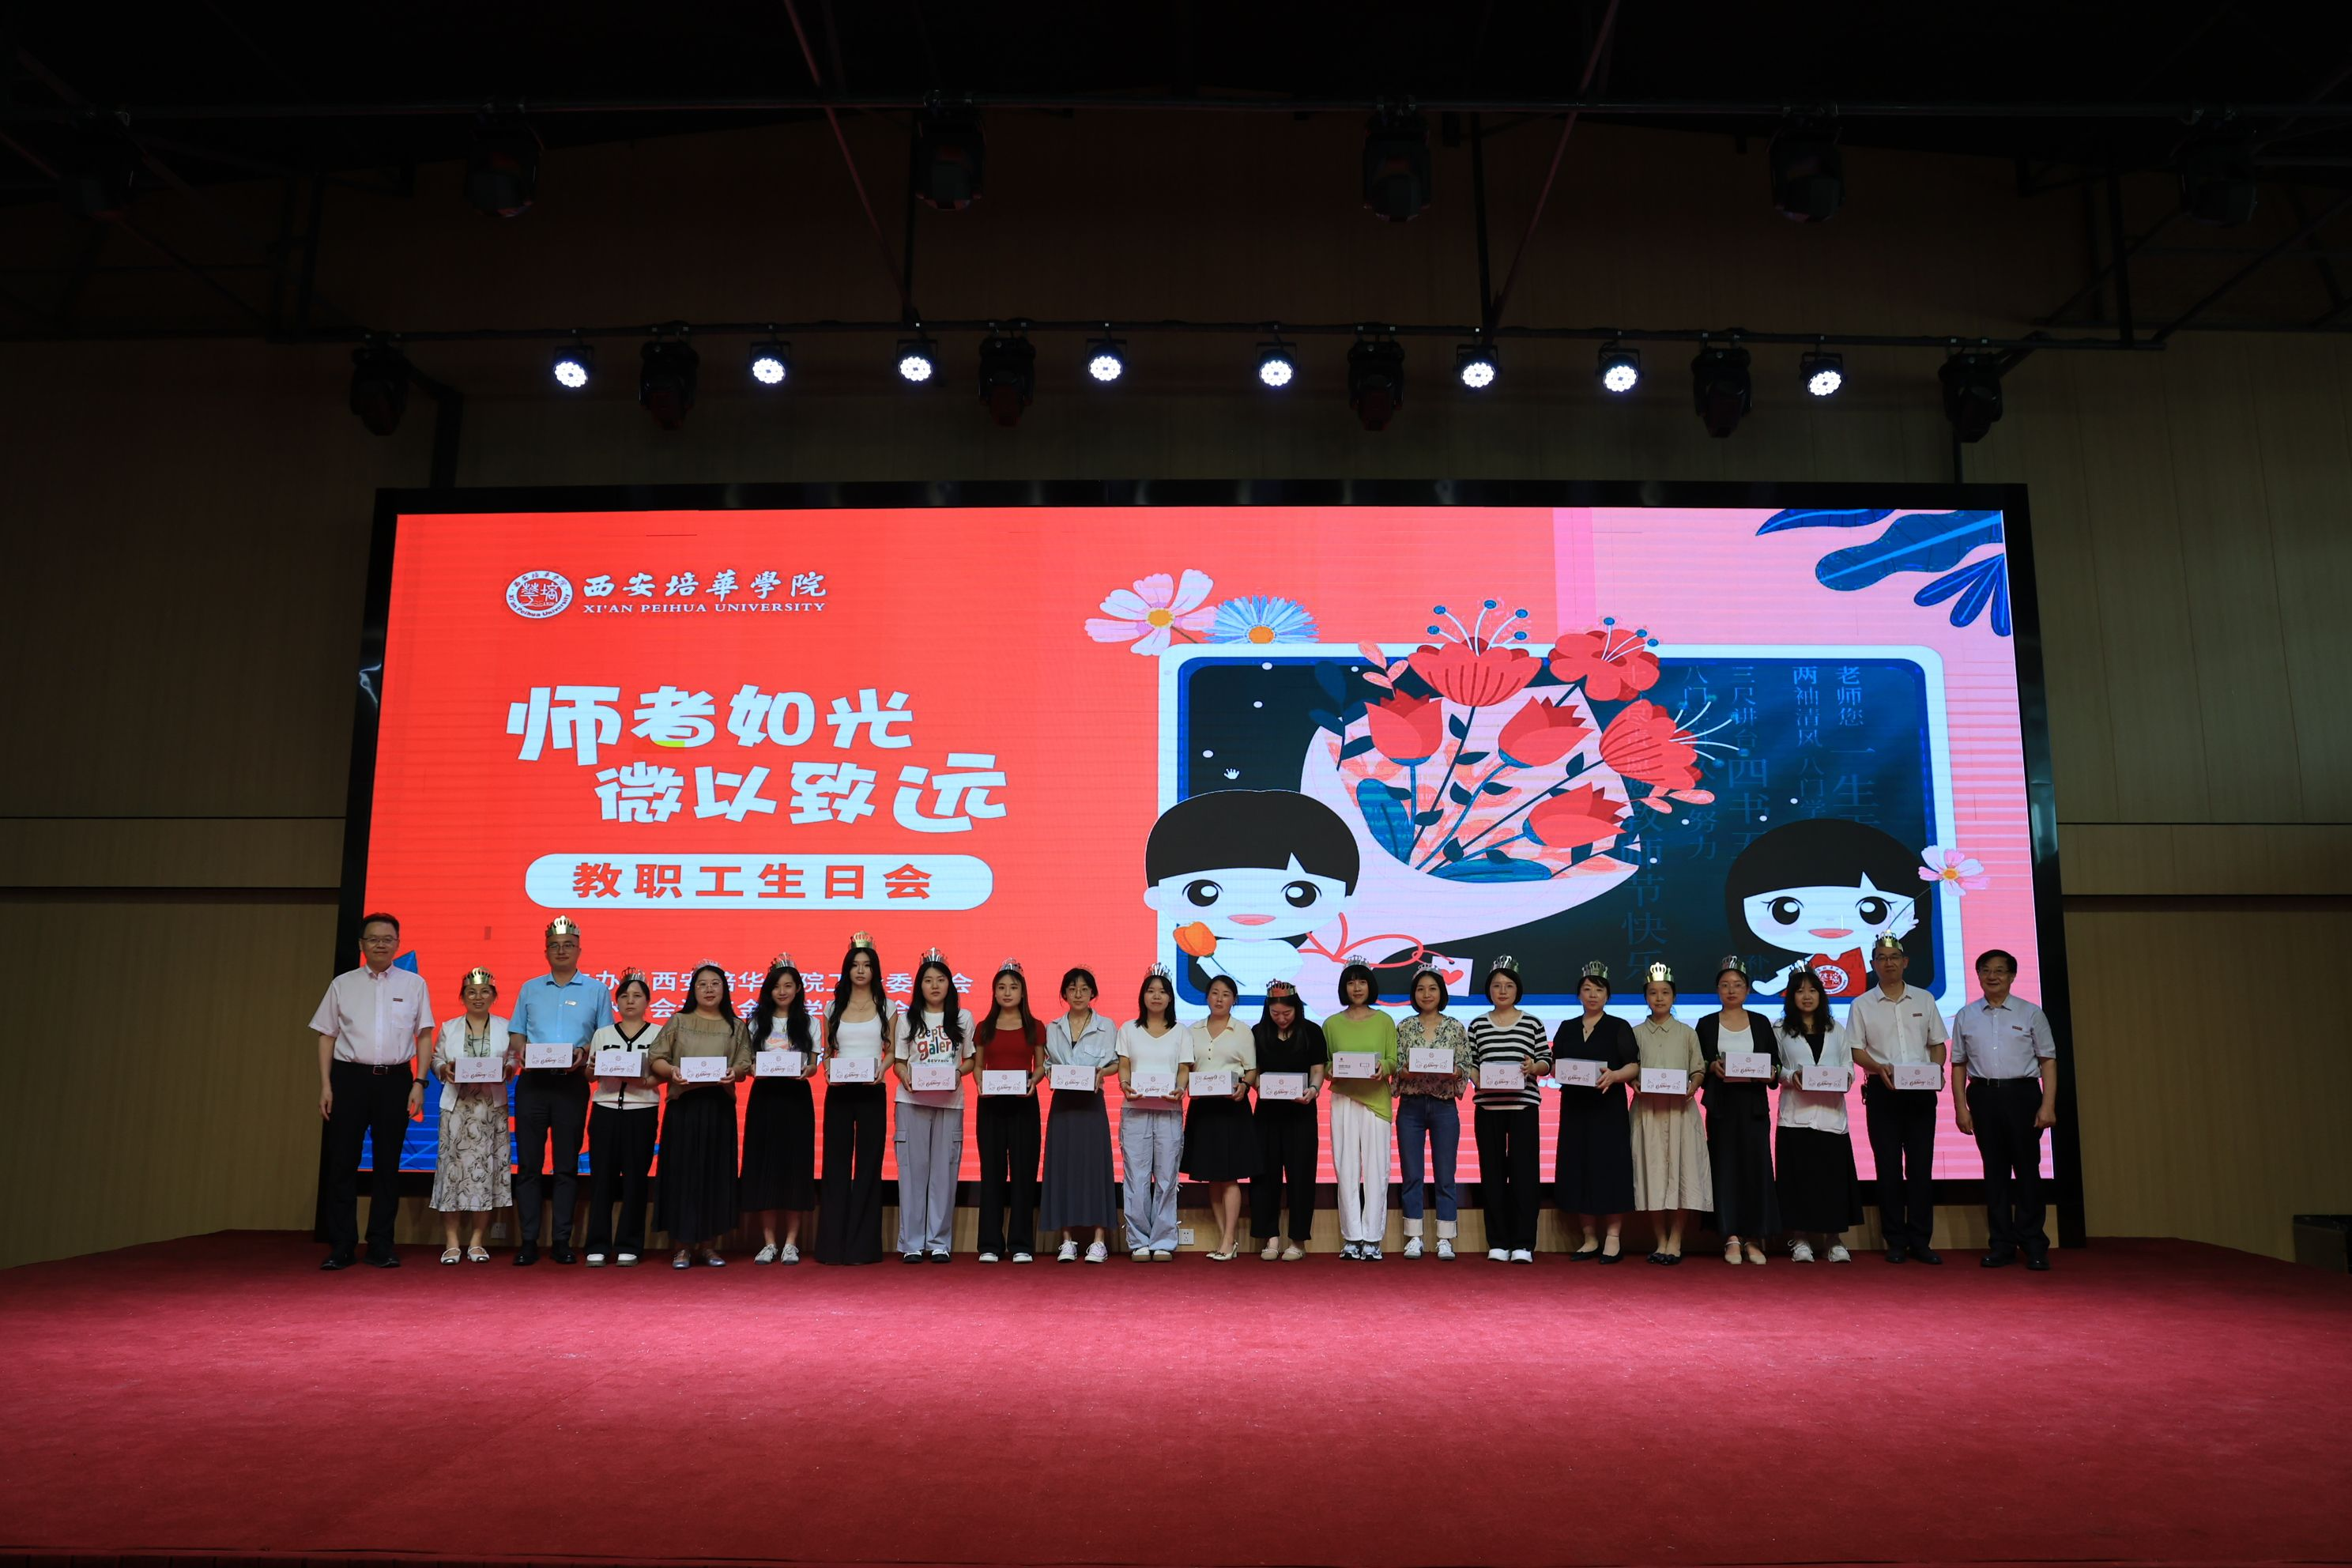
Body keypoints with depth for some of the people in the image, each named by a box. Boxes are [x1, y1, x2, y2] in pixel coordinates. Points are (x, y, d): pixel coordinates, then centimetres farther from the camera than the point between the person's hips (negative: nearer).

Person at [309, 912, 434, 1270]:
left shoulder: (413, 984, 6)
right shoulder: (342, 984, 8)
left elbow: (424, 1036, 5)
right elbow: (327, 1036, 7)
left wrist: (419, 1083, -3)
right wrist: (325, 1086, -1)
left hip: (395, 1079, 0)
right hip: (349, 1077, 0)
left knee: (388, 1165, 5)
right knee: (342, 1163, 0)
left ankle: (381, 1247, 13)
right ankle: (340, 1248, 8)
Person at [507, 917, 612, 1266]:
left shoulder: (596, 990, 8)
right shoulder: (530, 989, 15)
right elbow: (516, 1033, 14)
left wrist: (585, 1052, -12)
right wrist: (522, 1050, -8)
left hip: (572, 1083, -2)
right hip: (532, 1081, 2)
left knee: (567, 1164, 2)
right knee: (528, 1162, 1)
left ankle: (562, 1241, 6)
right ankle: (528, 1241, 5)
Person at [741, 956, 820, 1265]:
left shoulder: (809, 1023, 9)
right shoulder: (757, 1022, 11)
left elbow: (814, 1064, 6)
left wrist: (806, 1071, -16)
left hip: (796, 1096, -1)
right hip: (764, 1096, 1)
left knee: (795, 1164, -2)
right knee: (762, 1164, -1)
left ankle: (791, 1242, 4)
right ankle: (768, 1242, 7)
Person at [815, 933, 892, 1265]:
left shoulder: (886, 1007, 6)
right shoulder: (834, 1007, 11)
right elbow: (827, 1051, 11)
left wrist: (881, 1071, -14)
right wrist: (828, 1071, -8)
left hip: (871, 1092, -1)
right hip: (839, 1092, 1)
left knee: (868, 1163, -1)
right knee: (836, 1163, 1)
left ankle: (863, 1244, 5)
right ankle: (832, 1243, 7)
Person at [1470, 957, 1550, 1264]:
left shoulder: (1533, 1024, 5)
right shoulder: (1477, 1025, 9)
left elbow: (1545, 1063, 7)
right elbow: (1470, 1064, 10)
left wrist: (1533, 1067, -14)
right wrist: (1478, 1080, -10)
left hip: (1523, 1106, -1)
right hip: (1488, 1106, 2)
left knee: (1524, 1172, -4)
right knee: (1492, 1173, 3)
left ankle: (1523, 1244, 1)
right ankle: (1498, 1243, 10)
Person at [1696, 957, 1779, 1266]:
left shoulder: (1761, 1023, 9)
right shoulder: (1707, 1024, 6)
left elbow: (1775, 1063, 9)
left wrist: (1770, 1074, -12)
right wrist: (1712, 1067, -15)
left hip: (1754, 1104, 1)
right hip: (1721, 1106, 0)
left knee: (1756, 1166, -3)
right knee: (1725, 1167, -1)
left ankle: (1754, 1239, 6)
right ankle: (1731, 1238, 5)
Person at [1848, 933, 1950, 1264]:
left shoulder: (1924, 1000, 10)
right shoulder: (1862, 1005, 5)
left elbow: (1937, 1044, 13)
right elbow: (1856, 1050, 2)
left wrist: (1936, 1070, -7)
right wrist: (1879, 1068, -17)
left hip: (1921, 1090, 1)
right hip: (1883, 1091, -1)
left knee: (1921, 1166, 1)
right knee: (1889, 1168, 1)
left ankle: (1920, 1240, 7)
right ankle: (1895, 1242, 7)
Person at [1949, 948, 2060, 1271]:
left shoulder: (2031, 1014, 4)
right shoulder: (1966, 1016, 10)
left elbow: (2048, 1061, 1)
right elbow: (1959, 1064, 10)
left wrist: (2048, 1105, -7)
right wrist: (1960, 1107, 4)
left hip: (2021, 1094, -2)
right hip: (1983, 1096, 2)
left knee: (2027, 1168, 0)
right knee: (1994, 1171, 6)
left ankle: (2033, 1245, 9)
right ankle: (2002, 1244, 12)